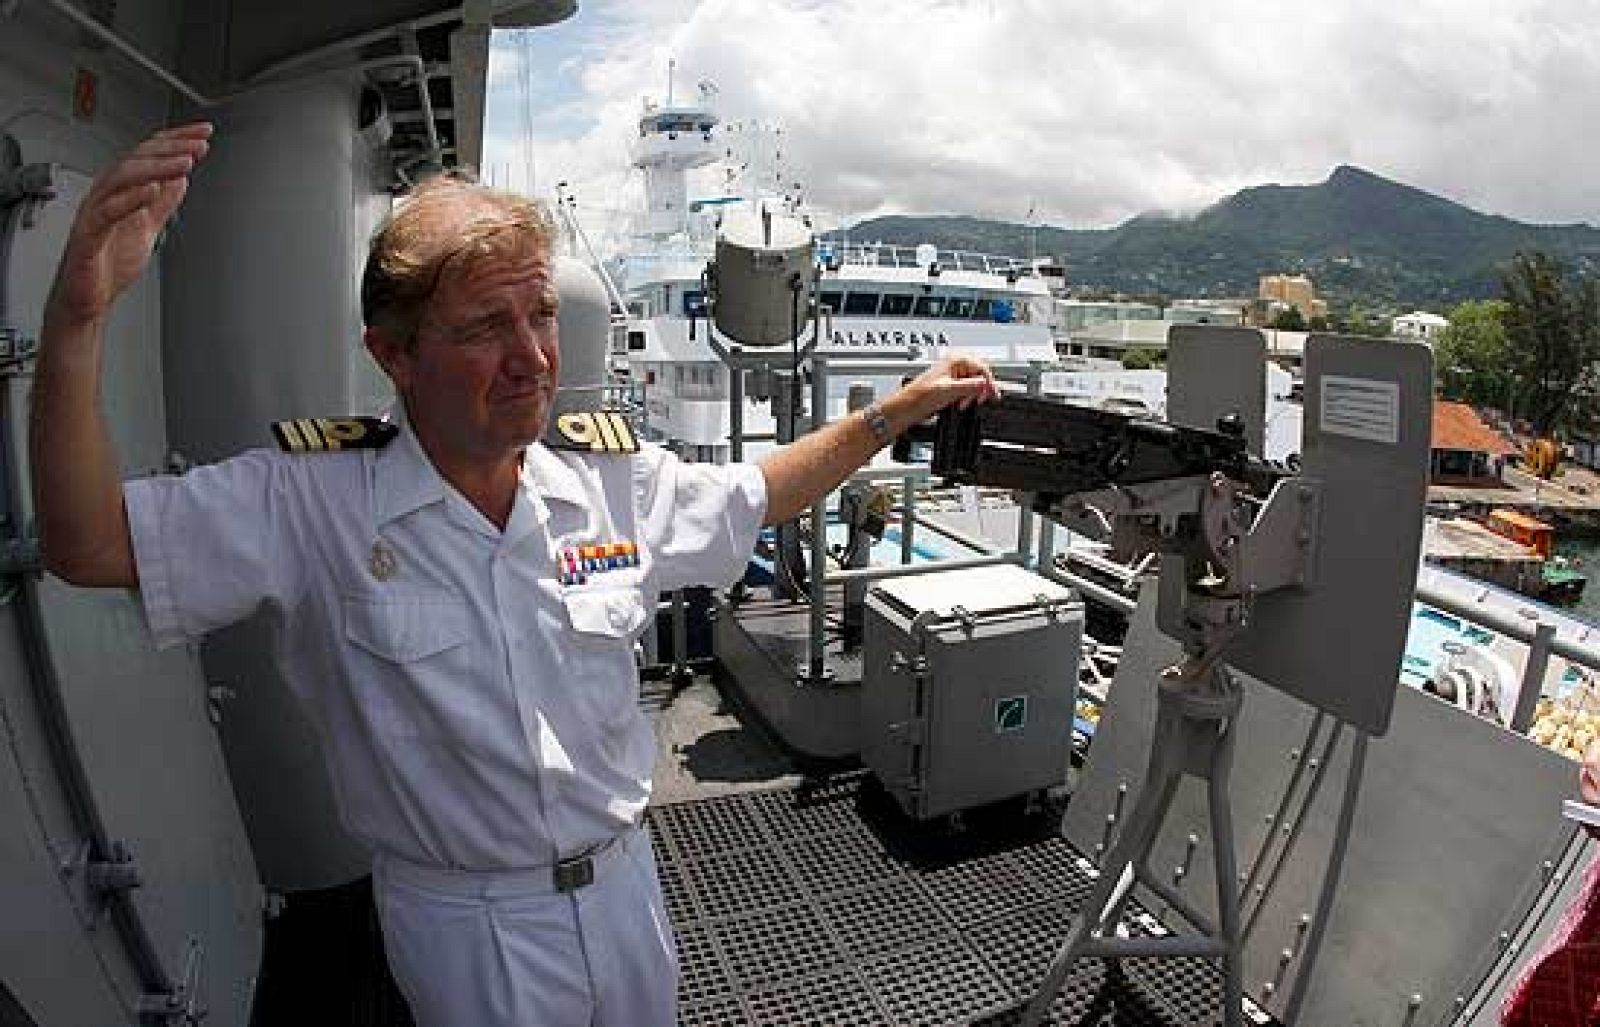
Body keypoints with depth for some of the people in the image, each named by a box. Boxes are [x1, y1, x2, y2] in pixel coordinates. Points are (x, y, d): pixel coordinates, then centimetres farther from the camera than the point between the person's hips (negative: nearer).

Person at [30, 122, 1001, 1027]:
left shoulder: (617, 479, -10)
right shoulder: (309, 502, -18)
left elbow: (759, 497, 5)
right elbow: (90, 545, -20)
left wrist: (895, 412, 1)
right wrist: (77, 319, -34)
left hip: (624, 884, 4)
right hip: (464, 929, -3)